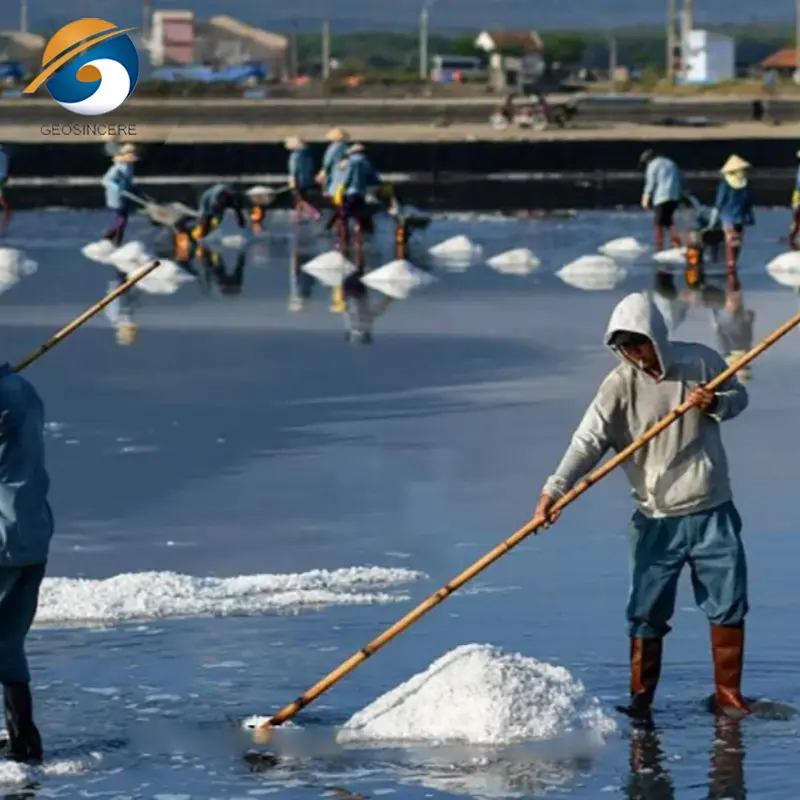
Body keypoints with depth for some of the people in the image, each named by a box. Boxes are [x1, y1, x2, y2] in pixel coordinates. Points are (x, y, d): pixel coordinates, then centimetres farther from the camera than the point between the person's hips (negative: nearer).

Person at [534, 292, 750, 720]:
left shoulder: (701, 362, -5)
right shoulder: (620, 384, -12)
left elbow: (738, 394, 12)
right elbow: (588, 441, -21)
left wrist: (716, 404, -13)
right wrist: (553, 490, -34)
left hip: (712, 512, 2)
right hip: (657, 519, -2)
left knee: (729, 604, 6)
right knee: (646, 614, 0)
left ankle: (728, 695, 19)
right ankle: (641, 699, 11)